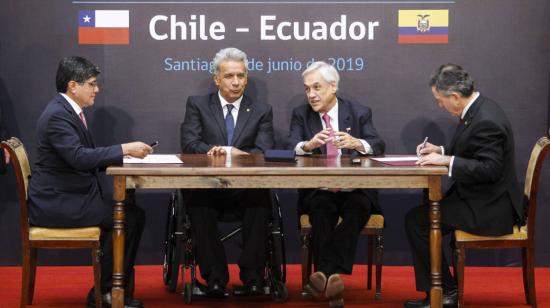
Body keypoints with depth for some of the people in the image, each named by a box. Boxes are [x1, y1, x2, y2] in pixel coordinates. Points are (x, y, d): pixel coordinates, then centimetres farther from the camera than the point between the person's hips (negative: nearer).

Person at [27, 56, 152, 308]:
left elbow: (89, 156, 16)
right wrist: (123, 149, -23)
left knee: (134, 215, 1)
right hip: (56, 203, -10)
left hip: (68, 198, 10)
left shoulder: (69, 111, 13)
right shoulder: (57, 115, -18)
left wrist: (126, 153, 3)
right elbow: (79, 157, -28)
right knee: (126, 219, -15)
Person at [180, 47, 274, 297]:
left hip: (247, 190, 0)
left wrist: (231, 153, -20)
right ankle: (215, 277, -22)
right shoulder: (197, 105, 12)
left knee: (261, 202, -32)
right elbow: (189, 144, -3)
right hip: (208, 187, 0)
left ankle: (252, 278, -22)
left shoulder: (262, 111, 13)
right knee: (199, 203, -33)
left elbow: (263, 153, -1)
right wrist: (212, 152, -24)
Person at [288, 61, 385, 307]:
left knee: (357, 208, -32)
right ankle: (332, 277, -37)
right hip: (318, 191, 0)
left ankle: (325, 274, -36)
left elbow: (378, 147, -5)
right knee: (322, 209, -32)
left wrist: (358, 144, -27)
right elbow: (289, 149, -5)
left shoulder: (360, 113, 7)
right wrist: (308, 145, -28)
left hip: (355, 189, 0)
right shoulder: (300, 114, 10)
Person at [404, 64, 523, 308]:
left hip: (489, 209, -10)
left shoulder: (485, 121, -25)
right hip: (485, 199, 10)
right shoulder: (477, 109, 7)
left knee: (416, 221, -9)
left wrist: (446, 160, -24)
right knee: (422, 217, 12)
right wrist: (440, 150, 7)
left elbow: (490, 169, -28)